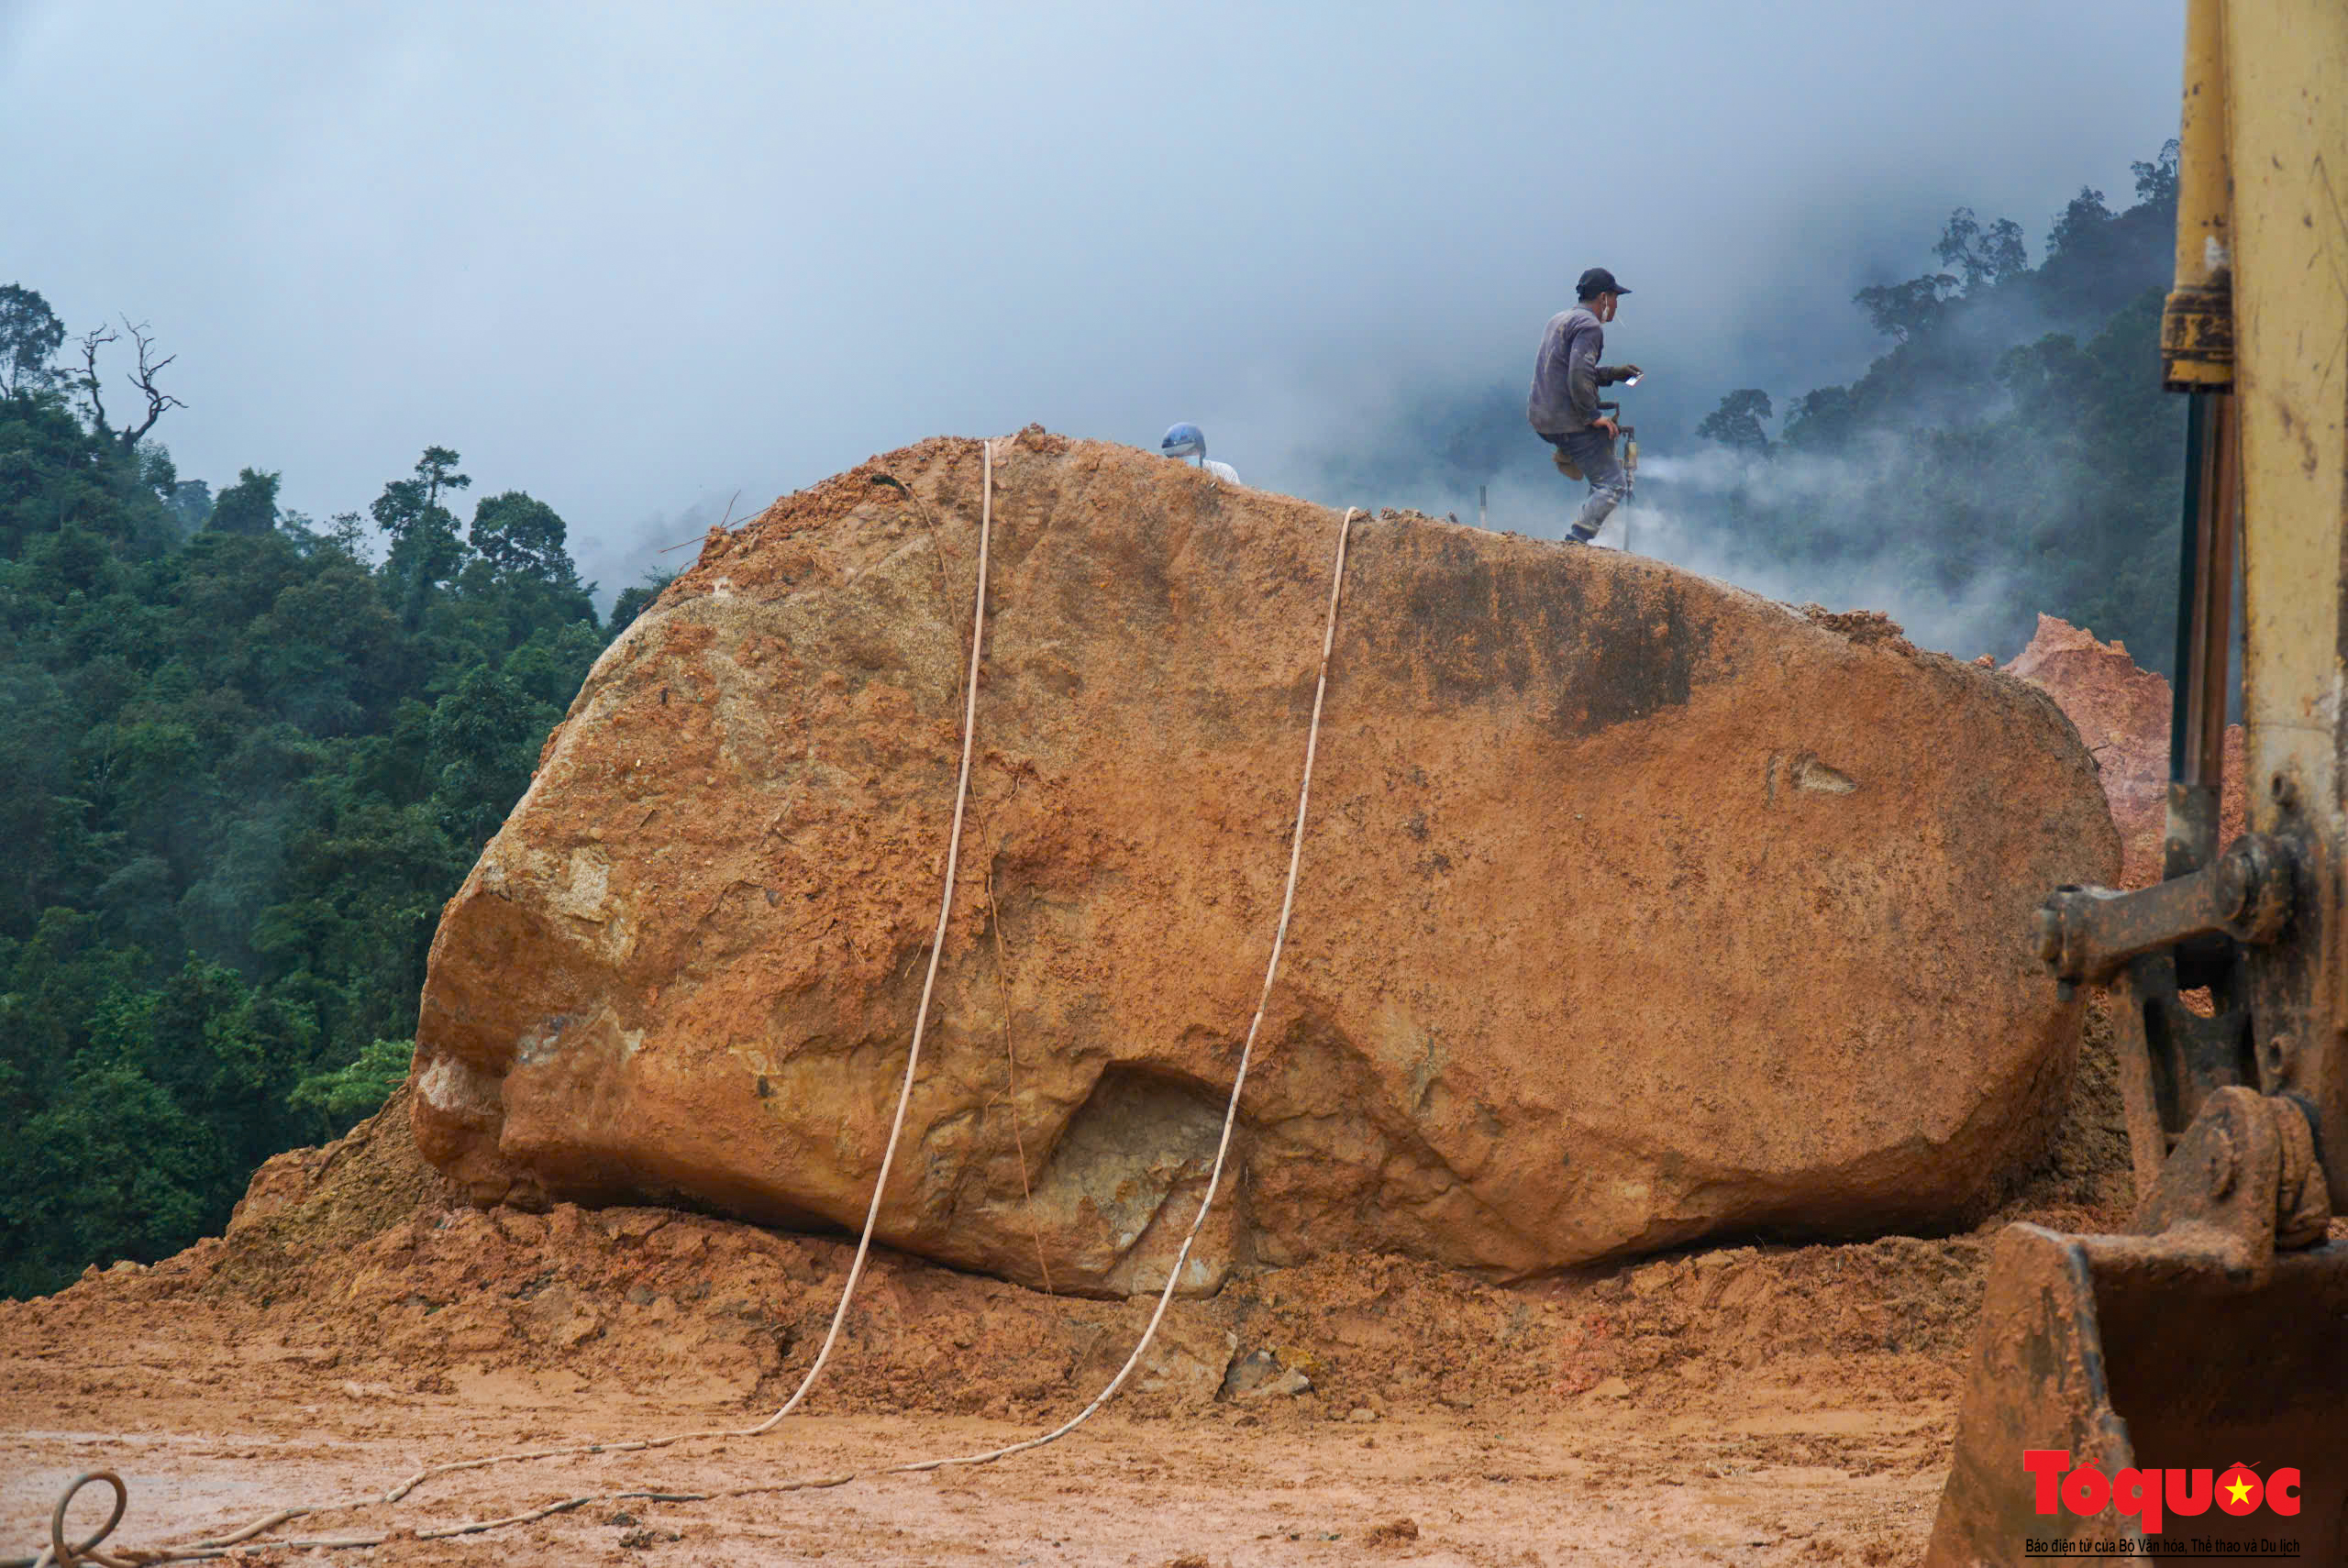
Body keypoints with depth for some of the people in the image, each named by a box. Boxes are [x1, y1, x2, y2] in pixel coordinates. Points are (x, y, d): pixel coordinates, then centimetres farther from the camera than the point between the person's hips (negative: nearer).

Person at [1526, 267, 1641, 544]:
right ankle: (1575, 542, -19)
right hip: (1568, 422, -9)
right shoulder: (1589, 326, -13)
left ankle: (1566, 457, 18)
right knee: (1613, 485, -8)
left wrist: (1613, 373, 22)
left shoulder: (1559, 320, 18)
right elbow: (1579, 375, -26)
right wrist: (1592, 416, -17)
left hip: (1540, 417, 9)